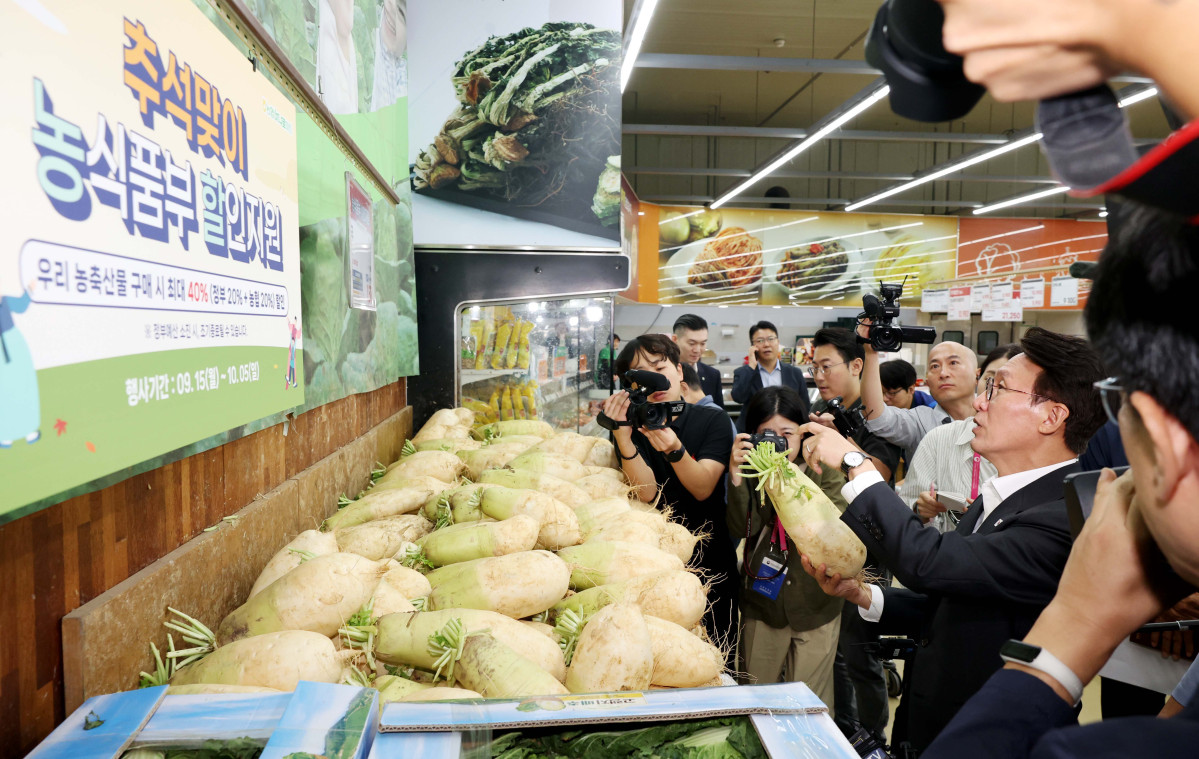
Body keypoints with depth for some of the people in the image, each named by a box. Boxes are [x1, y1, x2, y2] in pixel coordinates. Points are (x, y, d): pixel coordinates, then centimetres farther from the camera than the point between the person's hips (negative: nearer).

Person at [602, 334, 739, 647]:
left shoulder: (713, 420, -4)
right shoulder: (631, 426, -4)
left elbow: (703, 489, -17)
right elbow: (646, 493, -18)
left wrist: (675, 449, -36)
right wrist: (622, 438, -33)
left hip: (710, 554, 1)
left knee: (718, 647, 14)